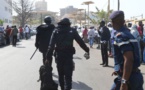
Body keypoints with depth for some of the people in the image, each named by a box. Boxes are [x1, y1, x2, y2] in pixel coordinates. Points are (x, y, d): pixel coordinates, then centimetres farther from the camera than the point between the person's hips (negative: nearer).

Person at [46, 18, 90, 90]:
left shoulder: (56, 32, 4)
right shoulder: (72, 31, 1)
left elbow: (51, 45, -4)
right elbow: (80, 42, 1)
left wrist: (48, 57, -4)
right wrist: (87, 50, 11)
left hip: (58, 55, 2)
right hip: (68, 55, -2)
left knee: (60, 74, 19)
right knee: (68, 75, -3)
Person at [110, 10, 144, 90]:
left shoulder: (121, 36, -15)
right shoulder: (128, 34, 14)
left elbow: (129, 60, -26)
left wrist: (124, 82, -26)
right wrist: (119, 70, 34)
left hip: (128, 78, -8)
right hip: (136, 76, 8)